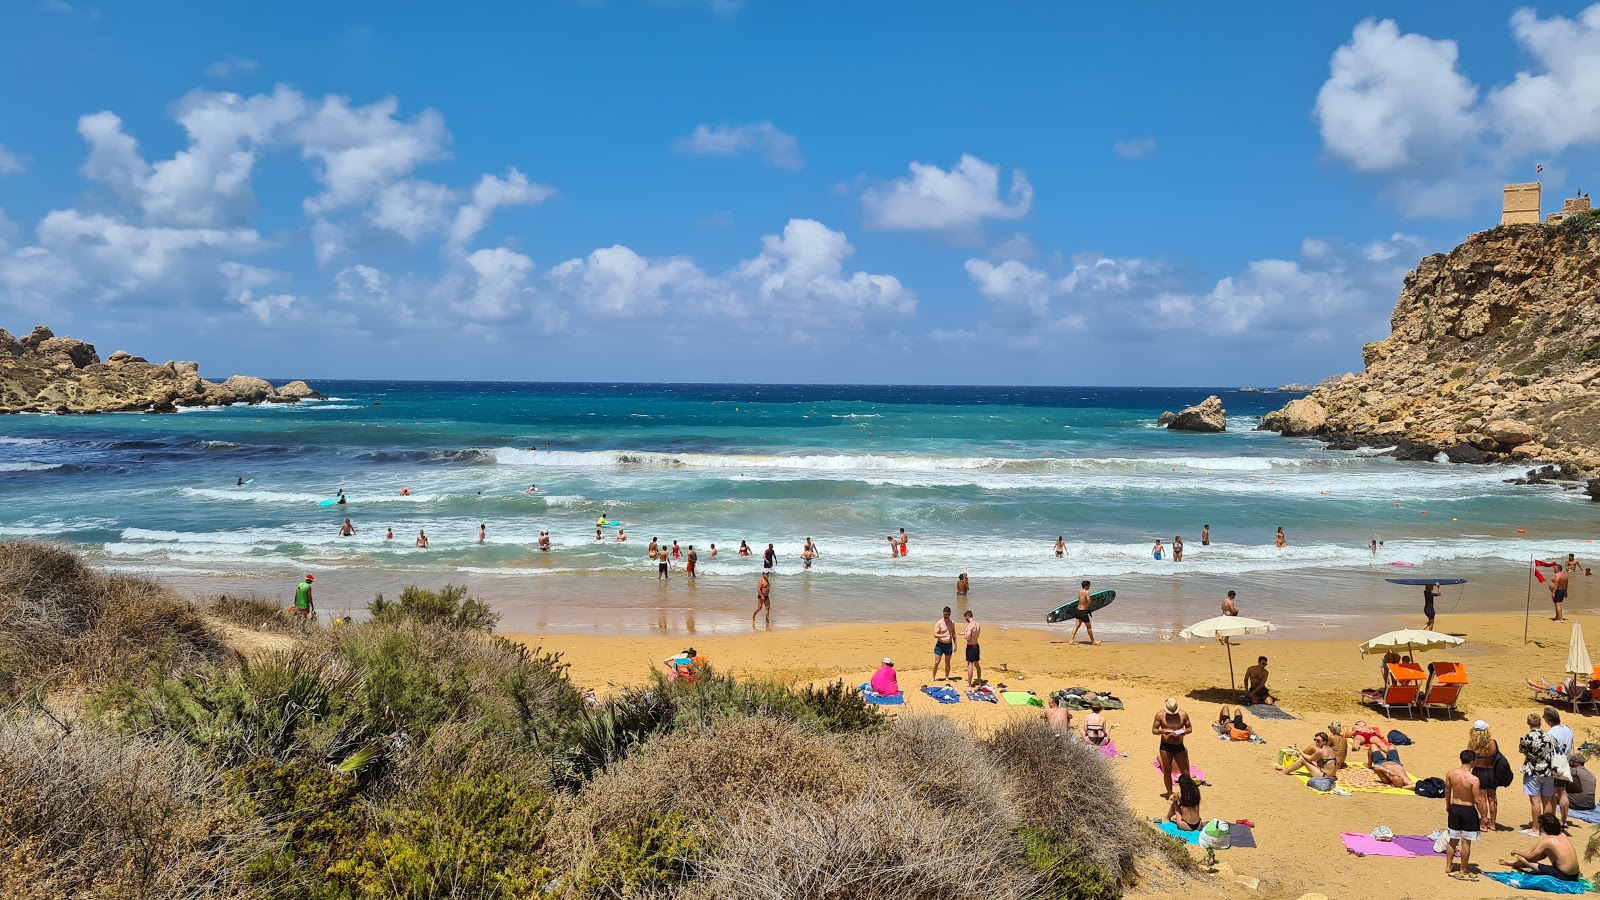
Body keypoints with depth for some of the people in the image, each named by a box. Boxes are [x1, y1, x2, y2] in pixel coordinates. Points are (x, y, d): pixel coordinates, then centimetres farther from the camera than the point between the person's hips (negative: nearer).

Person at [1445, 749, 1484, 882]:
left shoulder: (1450, 773, -7)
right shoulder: (1473, 779, -22)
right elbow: (1477, 800, -17)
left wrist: (1448, 806, 21)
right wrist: (1482, 816, -5)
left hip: (1454, 808, 5)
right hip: (1468, 811, -5)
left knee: (1453, 840, 19)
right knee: (1466, 842, 7)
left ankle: (1448, 867, 28)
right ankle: (1464, 871, 16)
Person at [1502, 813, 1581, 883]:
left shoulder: (1547, 840, -12)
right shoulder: (1562, 835, 8)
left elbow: (1530, 856, -2)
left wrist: (1518, 852, 15)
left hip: (1563, 876, -8)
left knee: (1522, 859, -3)